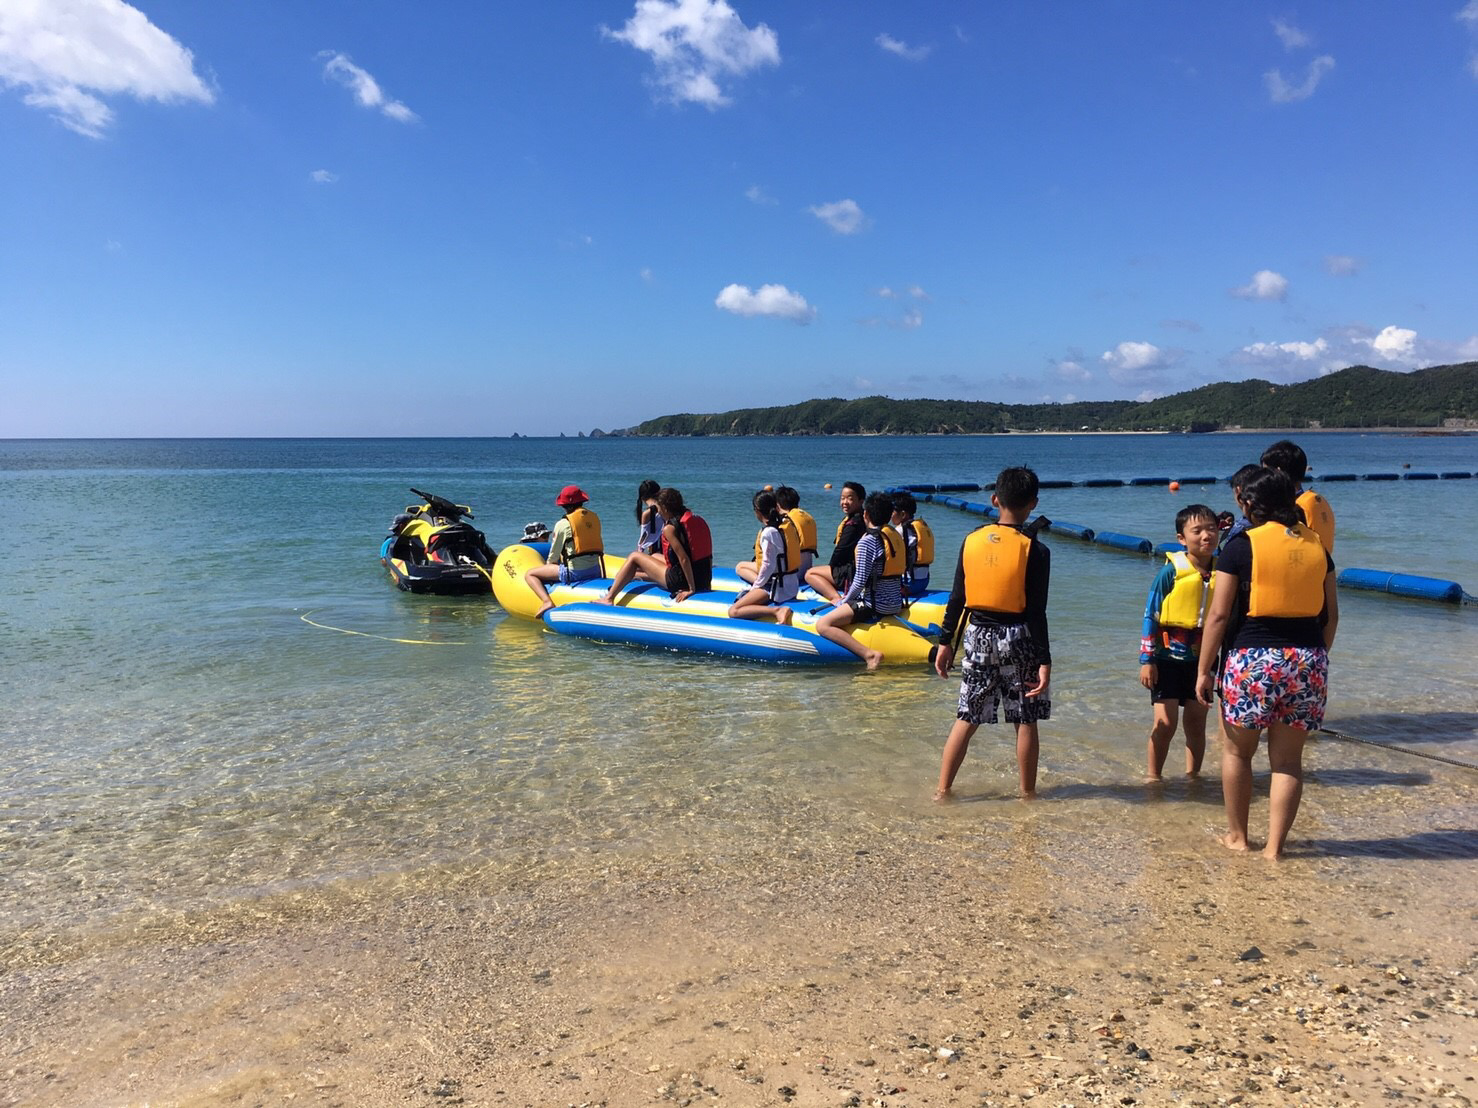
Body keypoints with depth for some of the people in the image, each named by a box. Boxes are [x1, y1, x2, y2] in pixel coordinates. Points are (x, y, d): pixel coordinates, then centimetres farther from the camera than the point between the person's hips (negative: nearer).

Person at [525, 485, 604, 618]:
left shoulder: (563, 524, -7)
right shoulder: (594, 517, 9)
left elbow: (554, 554, 1)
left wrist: (548, 567, 22)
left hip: (574, 572, -6)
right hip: (595, 571, 6)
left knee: (530, 575, 4)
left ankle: (547, 602, -17)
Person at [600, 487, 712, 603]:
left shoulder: (669, 528, -16)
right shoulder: (696, 519, 7)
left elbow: (684, 559, -23)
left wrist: (691, 588, -18)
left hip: (681, 581, -8)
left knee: (635, 557, 10)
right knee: (655, 556, 31)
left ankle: (609, 599, 13)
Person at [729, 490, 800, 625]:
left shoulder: (768, 533, -17)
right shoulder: (787, 524, 8)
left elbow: (768, 565, -18)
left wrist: (755, 587, -5)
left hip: (777, 587, -9)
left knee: (733, 611, -16)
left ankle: (777, 610, -28)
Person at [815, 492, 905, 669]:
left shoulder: (868, 541, -15)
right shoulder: (897, 536, 9)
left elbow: (860, 582, -17)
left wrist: (844, 602, 2)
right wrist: (849, 597, 18)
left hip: (875, 605, -9)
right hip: (896, 604, 9)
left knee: (822, 625, -13)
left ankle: (869, 653, -26)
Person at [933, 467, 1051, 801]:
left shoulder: (972, 540, -1)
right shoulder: (1034, 550, -11)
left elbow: (957, 598, 2)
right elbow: (1036, 612, -12)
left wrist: (945, 641, 10)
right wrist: (1044, 661, -9)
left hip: (978, 635, 3)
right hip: (1017, 638, -3)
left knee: (967, 717, 11)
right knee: (1026, 721, 10)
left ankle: (942, 791, 13)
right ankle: (1027, 795, 20)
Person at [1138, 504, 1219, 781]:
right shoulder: (1171, 571, -12)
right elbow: (1151, 616, -8)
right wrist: (1147, 660, -10)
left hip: (1203, 658, 3)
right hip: (1169, 657, -3)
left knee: (1196, 722, 11)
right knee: (1165, 722, -4)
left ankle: (1193, 775, 28)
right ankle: (1153, 776, 12)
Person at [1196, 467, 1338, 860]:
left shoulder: (1242, 546, -6)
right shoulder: (1316, 545, 8)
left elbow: (1218, 614, -8)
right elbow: (1331, 614, 12)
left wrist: (1204, 670, -2)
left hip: (1254, 658, -4)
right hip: (1308, 659, 4)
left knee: (1236, 751, 14)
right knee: (1288, 759, 11)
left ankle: (1238, 836, 23)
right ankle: (1274, 846, 14)